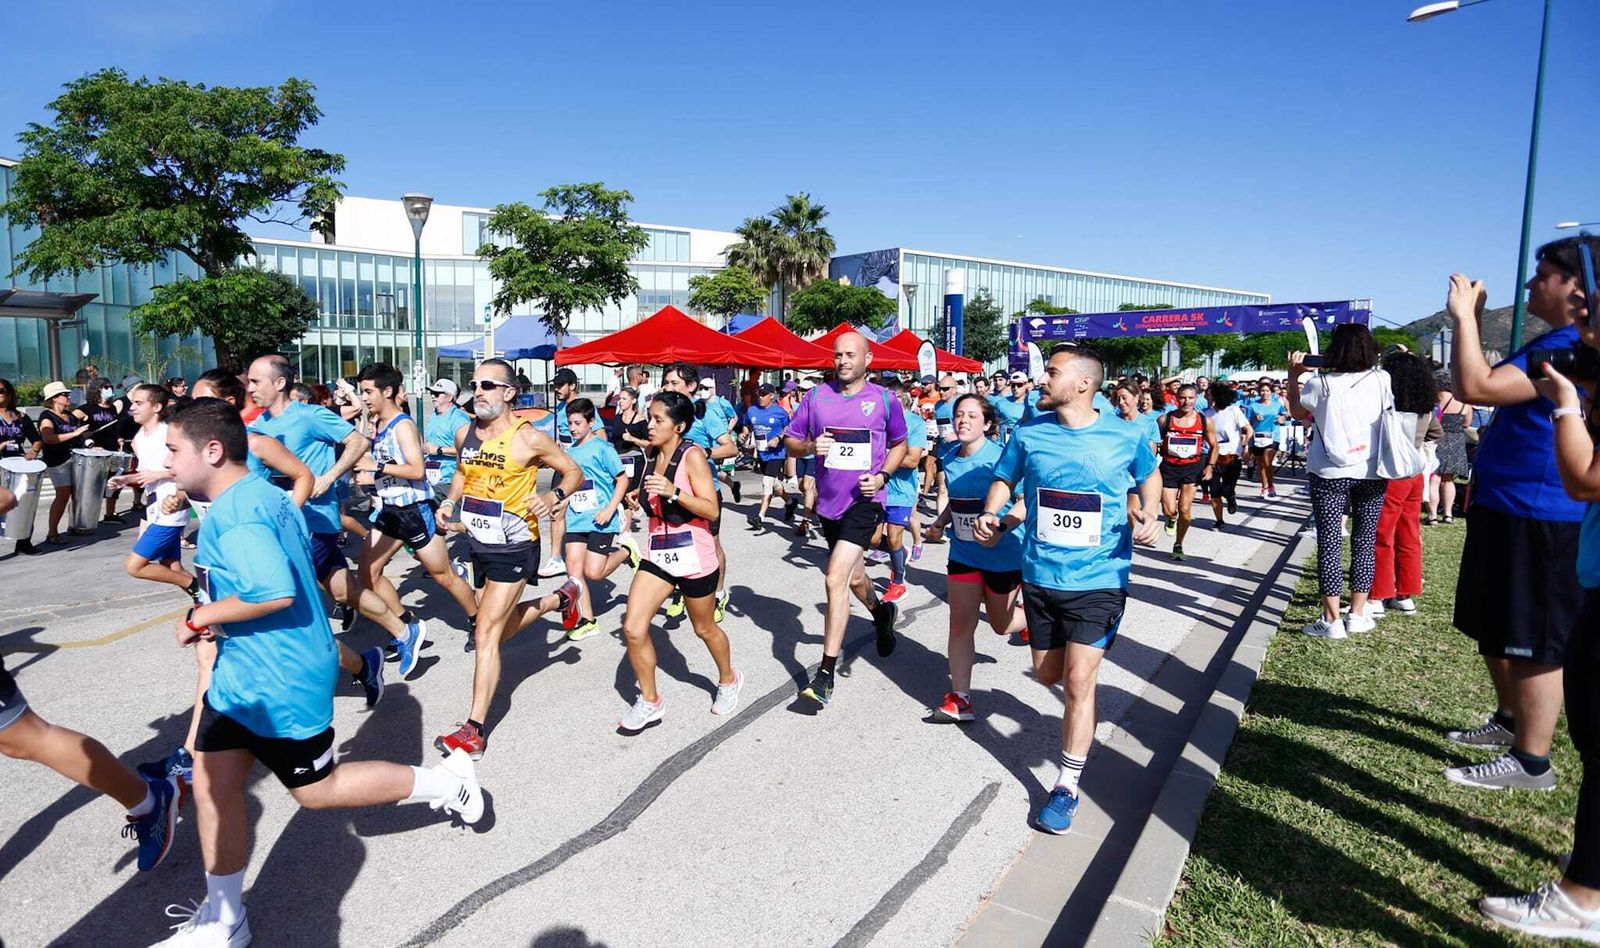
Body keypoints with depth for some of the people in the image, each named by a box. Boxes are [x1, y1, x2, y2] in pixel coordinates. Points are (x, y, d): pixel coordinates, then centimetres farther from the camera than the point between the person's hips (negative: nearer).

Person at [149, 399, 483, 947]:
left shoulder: (233, 512, -24)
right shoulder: (261, 493, 8)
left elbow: (275, 592, -36)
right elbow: (298, 560, 20)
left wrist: (200, 618, -20)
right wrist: (220, 619, 17)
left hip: (279, 681, -10)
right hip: (242, 672, 10)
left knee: (316, 789, 8)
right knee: (212, 785, 13)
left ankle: (446, 783, 20)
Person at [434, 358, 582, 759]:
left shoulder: (529, 438, -15)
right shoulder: (465, 434, 3)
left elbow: (573, 472, -5)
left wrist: (554, 495, -24)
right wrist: (450, 502, 5)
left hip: (514, 547, -7)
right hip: (478, 542, 8)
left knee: (486, 633, -11)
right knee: (499, 627, 22)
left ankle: (475, 729, -4)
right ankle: (560, 598, 47)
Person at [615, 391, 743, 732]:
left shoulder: (692, 455, -15)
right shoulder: (652, 455, 5)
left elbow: (711, 511, -20)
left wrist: (673, 492, -32)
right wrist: (640, 497, 3)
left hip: (693, 556, -6)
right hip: (658, 553, 6)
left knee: (705, 628, 14)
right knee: (633, 629, -5)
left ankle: (729, 679, 43)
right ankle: (649, 701, 13)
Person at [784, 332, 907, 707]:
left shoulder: (884, 400, -3)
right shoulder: (817, 397, 1)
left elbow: (899, 444, 10)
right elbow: (790, 441, 7)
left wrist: (882, 476, -7)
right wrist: (810, 446, -16)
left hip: (864, 501, -4)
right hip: (829, 502, 4)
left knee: (836, 579, -16)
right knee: (854, 578, 22)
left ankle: (826, 674, -9)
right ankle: (881, 612, 56)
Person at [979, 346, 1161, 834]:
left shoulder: (1126, 436, -8)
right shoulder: (1030, 434, -4)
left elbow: (1150, 475, 12)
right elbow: (1004, 480, 10)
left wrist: (1148, 514, -6)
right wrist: (991, 515, -9)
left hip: (1100, 578, -3)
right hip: (1041, 575, 4)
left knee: (1078, 680, -8)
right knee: (1047, 674, 16)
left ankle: (1067, 786, 9)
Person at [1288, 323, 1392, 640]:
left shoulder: (1320, 384, -7)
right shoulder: (1382, 380, -1)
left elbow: (1297, 411, 10)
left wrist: (1293, 375, 20)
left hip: (1330, 474, -2)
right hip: (1371, 473, 2)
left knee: (1329, 542, 0)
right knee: (1365, 542, 11)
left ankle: (1332, 620, 1)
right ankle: (1357, 614, 16)